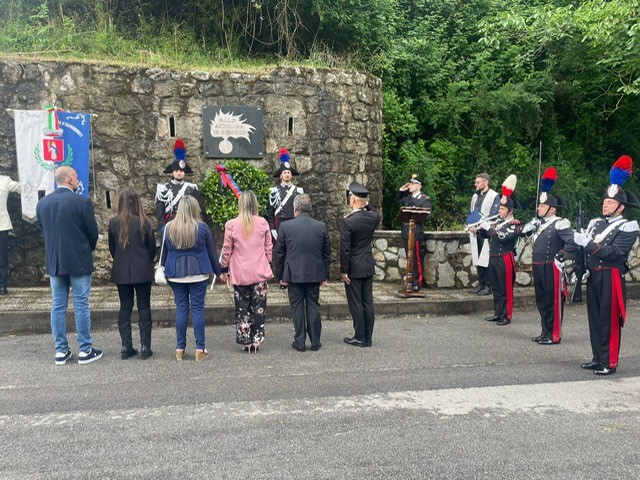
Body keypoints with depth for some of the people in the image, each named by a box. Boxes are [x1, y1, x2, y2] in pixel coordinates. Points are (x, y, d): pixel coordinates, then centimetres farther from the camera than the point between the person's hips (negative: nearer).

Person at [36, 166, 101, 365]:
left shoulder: (42, 204, 3)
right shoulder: (81, 202, -13)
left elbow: (44, 230, 10)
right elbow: (93, 232, -7)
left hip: (54, 262, 5)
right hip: (79, 262, -5)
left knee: (58, 307, 10)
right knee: (81, 306, 2)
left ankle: (61, 351, 16)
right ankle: (85, 351, 9)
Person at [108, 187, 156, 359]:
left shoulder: (113, 223, -3)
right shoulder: (144, 222, -10)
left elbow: (112, 248, 6)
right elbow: (152, 247, -1)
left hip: (121, 271, 2)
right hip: (142, 271, -2)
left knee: (125, 306, 9)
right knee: (144, 306, 4)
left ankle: (126, 346, 11)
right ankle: (145, 347, 5)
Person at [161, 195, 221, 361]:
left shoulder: (168, 228, 2)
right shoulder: (202, 227, -5)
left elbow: (164, 253, 10)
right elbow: (212, 251, 2)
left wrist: (166, 272, 19)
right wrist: (218, 271, 12)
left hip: (176, 274, 2)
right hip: (198, 273, -2)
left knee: (181, 308, 8)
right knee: (197, 308, 2)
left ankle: (180, 348, 12)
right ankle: (200, 349, 5)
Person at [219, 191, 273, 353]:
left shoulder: (231, 224, -7)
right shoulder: (262, 223, -4)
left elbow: (227, 250, 0)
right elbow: (268, 248, 4)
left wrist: (223, 270, 11)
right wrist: (268, 266, 17)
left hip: (240, 273, 0)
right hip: (259, 272, 1)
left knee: (242, 308, 10)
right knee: (259, 307, 9)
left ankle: (245, 341, 14)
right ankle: (257, 340, 12)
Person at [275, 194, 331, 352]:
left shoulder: (285, 226, -7)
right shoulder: (321, 227, -1)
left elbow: (279, 253, -2)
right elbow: (327, 254, 5)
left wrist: (281, 275, 7)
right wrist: (325, 275, 13)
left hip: (294, 274, -2)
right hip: (315, 274, 2)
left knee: (297, 307, 7)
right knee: (313, 306, 10)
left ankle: (300, 342, 12)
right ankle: (315, 342, 15)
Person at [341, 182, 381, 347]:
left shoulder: (348, 221, -17)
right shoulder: (374, 218, -2)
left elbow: (345, 249, -16)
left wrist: (343, 270, -8)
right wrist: (367, 204, 13)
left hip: (354, 268, -6)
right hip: (369, 266, 6)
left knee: (356, 304, 3)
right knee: (368, 302, 11)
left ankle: (359, 338, 10)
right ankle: (368, 338, 18)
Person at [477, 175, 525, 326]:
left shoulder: (515, 225, -10)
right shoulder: (498, 222, 12)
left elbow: (502, 237, -24)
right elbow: (485, 235, 14)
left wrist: (488, 227, -19)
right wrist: (480, 228, -6)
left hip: (504, 260, -7)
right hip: (493, 258, 7)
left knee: (506, 289, 1)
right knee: (495, 288, 13)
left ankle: (506, 316, 9)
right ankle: (498, 313, 23)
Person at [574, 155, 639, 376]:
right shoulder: (595, 223, 13)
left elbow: (614, 252, -20)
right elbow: (584, 249, 13)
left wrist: (587, 242, -24)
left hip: (611, 278, -6)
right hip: (592, 276, 7)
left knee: (610, 321, 0)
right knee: (595, 319, 12)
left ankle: (609, 363, 8)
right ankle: (598, 358, 23)